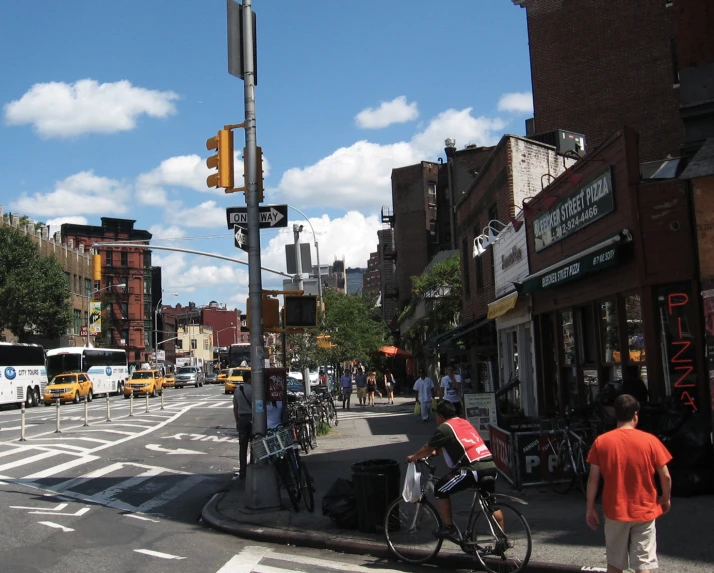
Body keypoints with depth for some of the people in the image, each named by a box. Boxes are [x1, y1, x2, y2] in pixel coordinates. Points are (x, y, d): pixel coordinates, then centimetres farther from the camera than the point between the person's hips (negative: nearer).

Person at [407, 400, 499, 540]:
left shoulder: (445, 427, 2)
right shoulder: (465, 422, 25)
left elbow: (428, 449, 8)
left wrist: (413, 457, 25)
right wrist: (437, 450, 50)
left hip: (474, 468, -8)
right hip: (491, 466, 8)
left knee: (440, 490, 7)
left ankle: (449, 528, 12)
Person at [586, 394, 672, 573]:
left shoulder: (601, 441, -5)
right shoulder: (650, 441, -6)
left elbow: (593, 478, -4)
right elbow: (665, 476, -4)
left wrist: (590, 507, 6)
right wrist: (666, 499, 14)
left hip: (615, 511, 1)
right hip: (644, 511, -1)